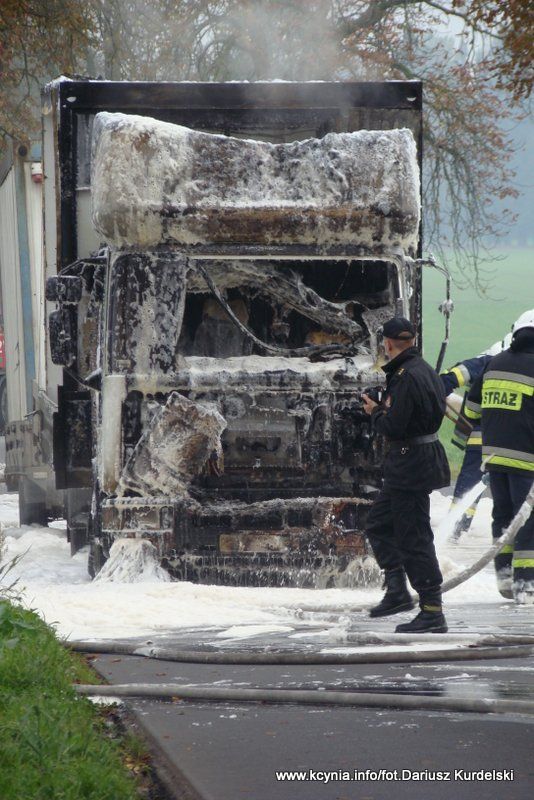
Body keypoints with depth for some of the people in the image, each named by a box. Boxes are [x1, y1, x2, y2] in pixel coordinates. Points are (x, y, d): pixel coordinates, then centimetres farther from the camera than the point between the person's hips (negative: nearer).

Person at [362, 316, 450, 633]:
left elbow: (393, 427, -21)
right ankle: (397, 591, 21)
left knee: (414, 538, -6)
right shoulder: (425, 370, 10)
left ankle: (433, 612, -3)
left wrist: (375, 412, -3)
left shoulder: (408, 377, -20)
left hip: (412, 464, -11)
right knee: (378, 524, 20)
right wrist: (387, 408, 11)